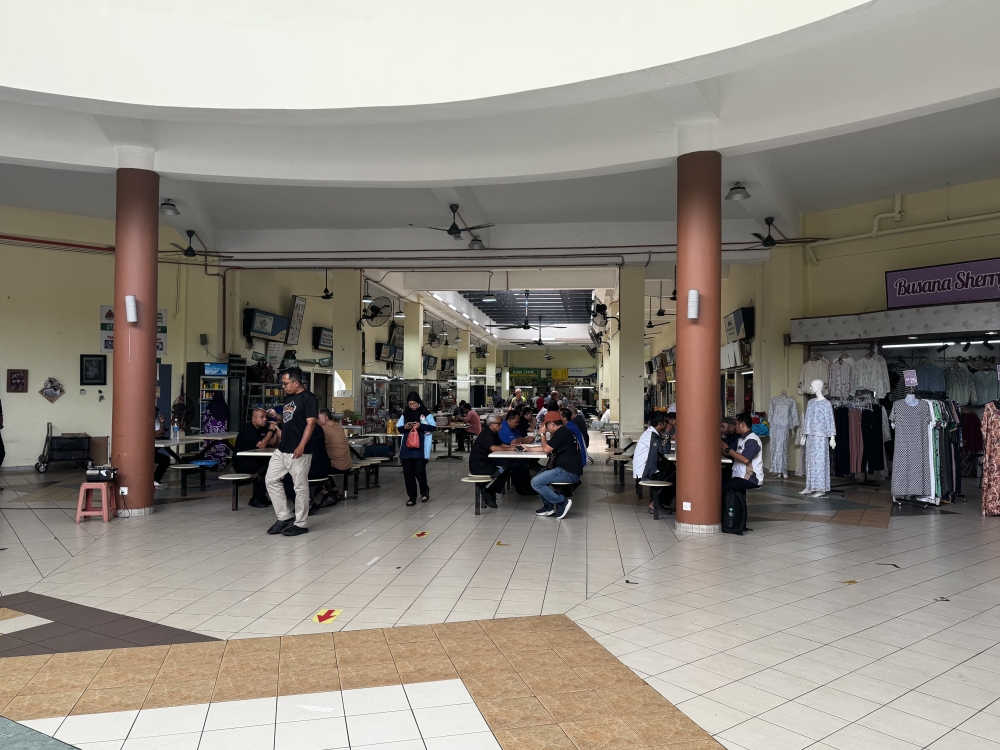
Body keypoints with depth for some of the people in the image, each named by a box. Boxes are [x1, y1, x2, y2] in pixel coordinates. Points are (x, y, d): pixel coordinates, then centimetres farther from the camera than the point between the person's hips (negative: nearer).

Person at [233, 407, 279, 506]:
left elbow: (273, 444, 8)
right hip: (241, 462, -9)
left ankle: (261, 496, 1)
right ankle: (256, 499, -16)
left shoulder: (263, 428, 11)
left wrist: (275, 431, -6)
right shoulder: (248, 429, -16)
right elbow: (261, 445, -25)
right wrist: (271, 430, -20)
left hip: (252, 460, 9)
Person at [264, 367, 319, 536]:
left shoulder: (308, 398, -13)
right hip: (282, 449, 9)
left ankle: (301, 524, 10)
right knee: (271, 480, 11)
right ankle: (285, 516, 20)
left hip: (298, 452, -9)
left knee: (300, 487, -1)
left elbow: (310, 423, -19)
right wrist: (276, 416, 5)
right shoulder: (288, 397, 14)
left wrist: (301, 446, -26)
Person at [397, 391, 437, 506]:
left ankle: (424, 491, 22)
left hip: (420, 447, -4)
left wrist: (420, 426, -18)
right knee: (407, 472, 3)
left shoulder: (426, 414, -3)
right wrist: (404, 427, -10)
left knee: (419, 471, -6)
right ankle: (411, 497, 13)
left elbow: (434, 427, -4)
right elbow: (399, 428, 13)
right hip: (407, 446, 4)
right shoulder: (405, 414, 8)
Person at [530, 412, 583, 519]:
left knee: (535, 482, -15)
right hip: (569, 470, 11)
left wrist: (543, 434, 4)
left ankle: (563, 502, -7)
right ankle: (548, 506, 17)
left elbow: (546, 449, -9)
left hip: (568, 472, -11)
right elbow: (547, 447, 21)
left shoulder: (561, 433, -14)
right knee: (539, 475, 23)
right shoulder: (564, 432, 18)